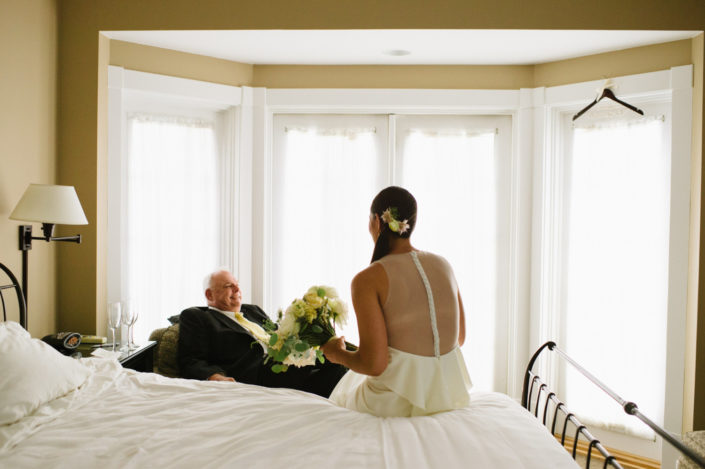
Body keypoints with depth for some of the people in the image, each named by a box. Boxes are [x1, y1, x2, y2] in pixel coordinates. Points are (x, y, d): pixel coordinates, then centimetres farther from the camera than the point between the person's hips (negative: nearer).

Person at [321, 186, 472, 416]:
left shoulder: (368, 280, -16)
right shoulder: (443, 265, 1)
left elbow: (374, 364, -19)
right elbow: (459, 337, 10)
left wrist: (337, 354, 2)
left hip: (398, 402, -5)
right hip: (450, 395, 6)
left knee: (343, 393, 30)